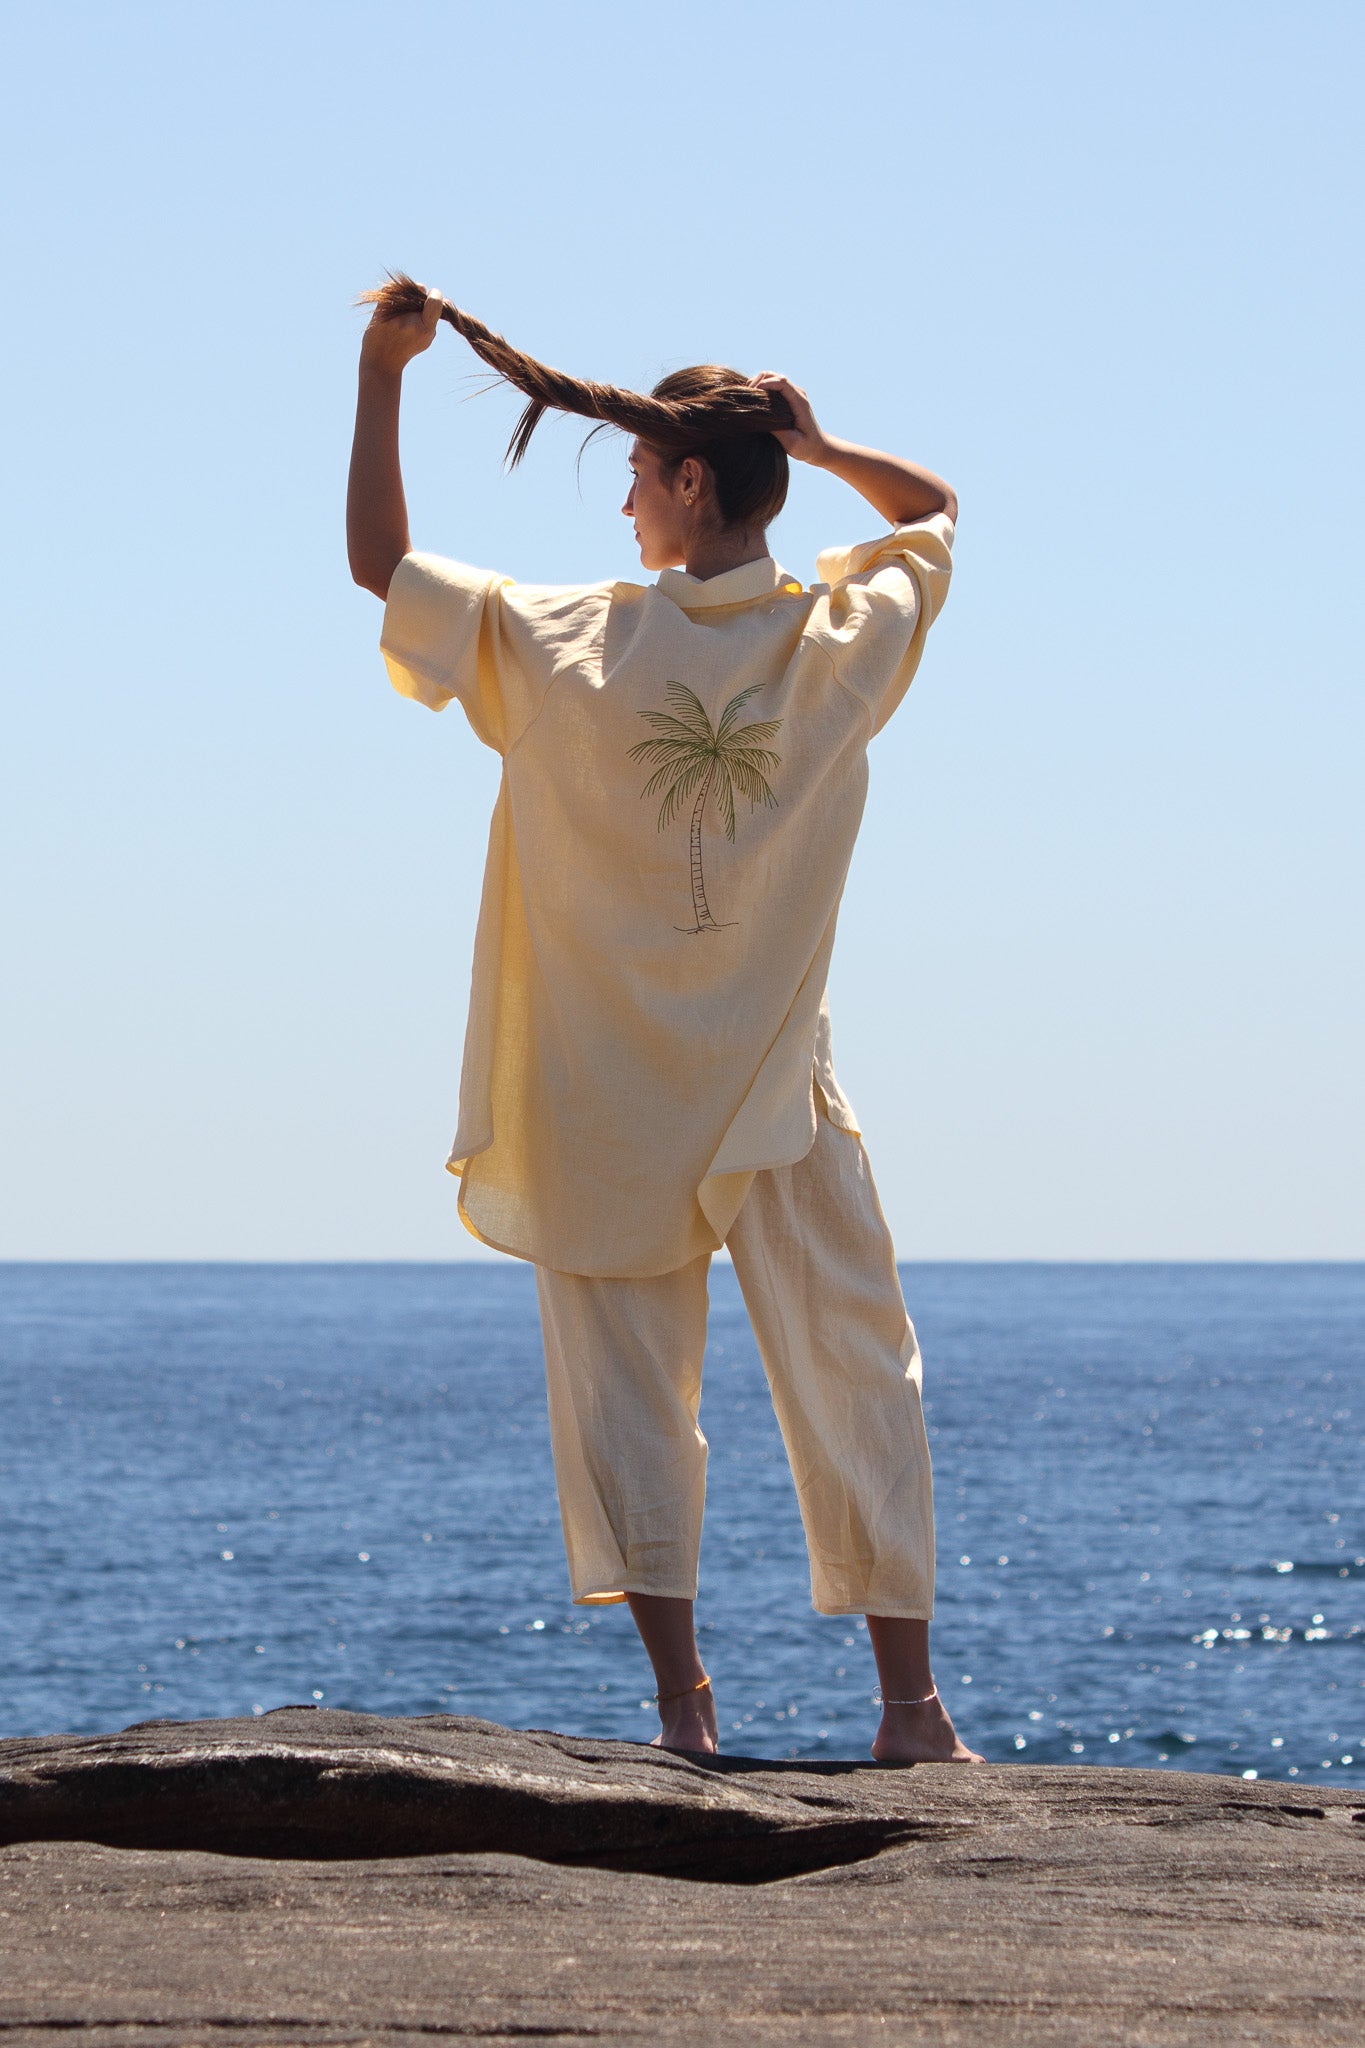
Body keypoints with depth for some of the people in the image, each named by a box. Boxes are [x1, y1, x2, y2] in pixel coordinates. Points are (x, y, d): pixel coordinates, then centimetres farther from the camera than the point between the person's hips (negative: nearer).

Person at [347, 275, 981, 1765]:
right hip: (777, 1089, 1)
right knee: (853, 1381, 5)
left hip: (609, 1105, -1)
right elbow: (933, 510, 16)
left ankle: (681, 1699, -2)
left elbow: (378, 561, -1)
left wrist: (380, 374, 1)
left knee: (627, 1396, 5)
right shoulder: (842, 645, -5)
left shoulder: (567, 649, -11)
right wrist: (818, 444, 4)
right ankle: (909, 1701, 3)